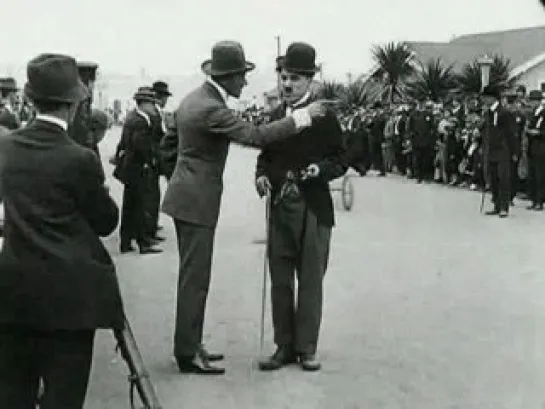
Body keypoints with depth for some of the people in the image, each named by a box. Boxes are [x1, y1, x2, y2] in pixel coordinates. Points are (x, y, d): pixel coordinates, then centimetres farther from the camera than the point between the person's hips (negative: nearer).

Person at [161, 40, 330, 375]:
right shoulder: (210, 109, -21)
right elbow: (255, 136, -28)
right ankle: (188, 354, 3)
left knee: (193, 276, 16)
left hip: (187, 196, 10)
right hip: (196, 201, -10)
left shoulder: (195, 99, 10)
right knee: (195, 279, -4)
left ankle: (190, 344, 24)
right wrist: (304, 116, -23)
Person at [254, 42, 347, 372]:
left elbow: (341, 161, -2)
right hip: (280, 208, 5)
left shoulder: (324, 116, -4)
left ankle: (306, 348, 14)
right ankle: (285, 346, 19)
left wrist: (319, 169, -21)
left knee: (310, 281, 4)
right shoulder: (276, 115, 10)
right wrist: (262, 174, -3)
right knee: (280, 281, 8)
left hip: (313, 210, -4)